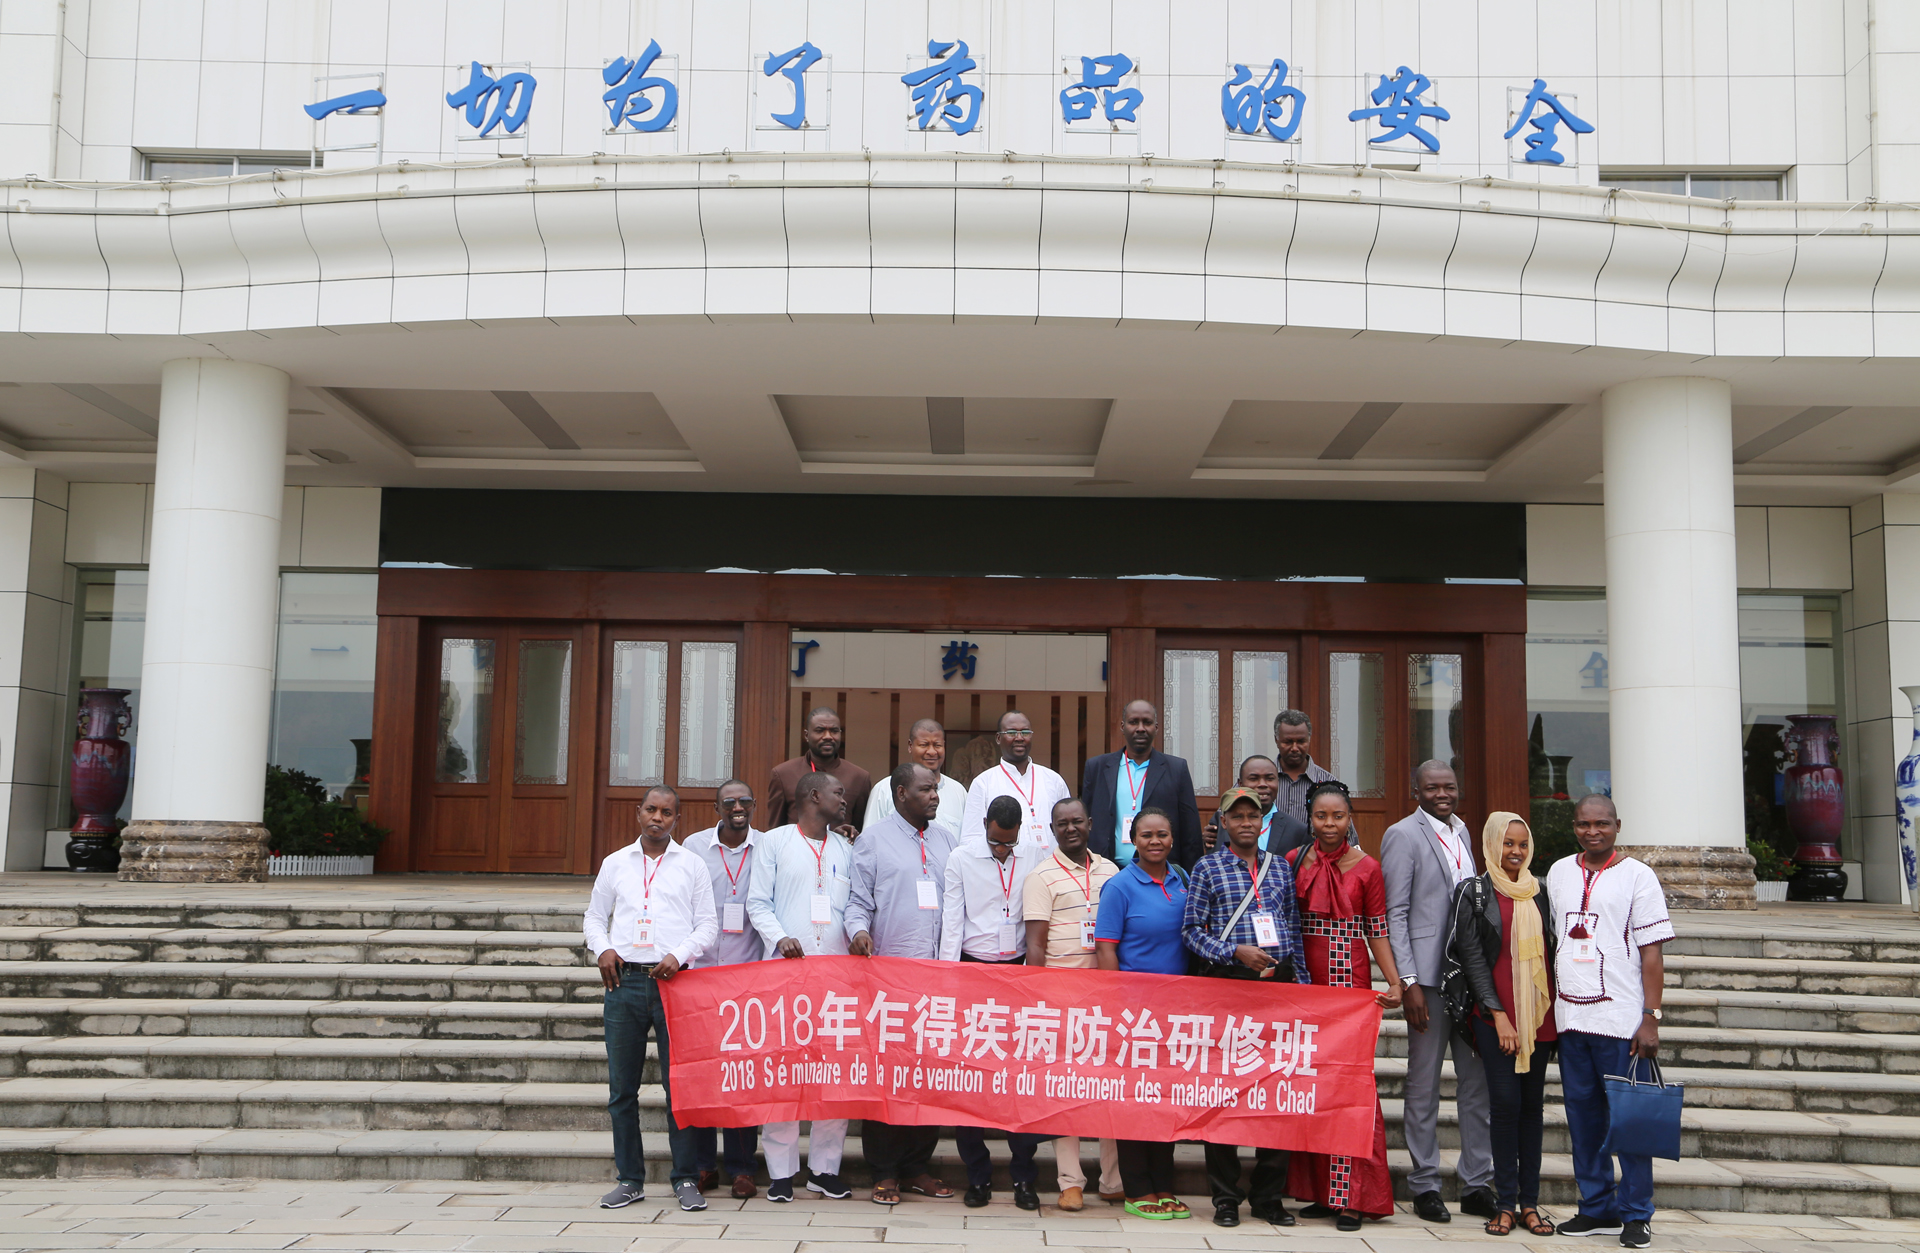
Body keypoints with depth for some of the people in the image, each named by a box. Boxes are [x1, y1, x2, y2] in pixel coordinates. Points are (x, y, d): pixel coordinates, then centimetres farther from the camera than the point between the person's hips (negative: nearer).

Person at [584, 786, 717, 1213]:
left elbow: (708, 923, 7)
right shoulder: (616, 863, 14)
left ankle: (686, 1179, 5)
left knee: (679, 1083, -3)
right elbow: (594, 916, 18)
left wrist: (679, 955, -9)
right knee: (622, 1086, 4)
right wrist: (602, 949, -2)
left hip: (673, 981, -2)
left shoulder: (692, 865, 9)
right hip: (624, 981, 2)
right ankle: (629, 1179, 14)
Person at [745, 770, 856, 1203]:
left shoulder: (845, 850, 19)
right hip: (785, 969, -3)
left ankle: (825, 1168, 8)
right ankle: (781, 1171, 3)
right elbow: (758, 902, 2)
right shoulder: (774, 842, 7)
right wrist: (780, 938, -13)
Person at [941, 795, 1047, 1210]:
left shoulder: (1034, 856, 3)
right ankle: (977, 1174, 12)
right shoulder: (961, 858, 0)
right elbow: (952, 921, -2)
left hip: (1018, 969, 1)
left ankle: (1024, 1175, 8)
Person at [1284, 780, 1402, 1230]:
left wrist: (1394, 982, -9)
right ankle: (1319, 1190, 14)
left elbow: (1378, 931, 2)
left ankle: (1350, 1196, -2)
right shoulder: (1294, 861, 5)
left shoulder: (1366, 868, 0)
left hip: (1351, 984, -3)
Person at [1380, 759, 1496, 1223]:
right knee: (1424, 1085, 2)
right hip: (1429, 976, -7)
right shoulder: (1402, 835, -6)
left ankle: (1477, 1184, 18)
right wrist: (1407, 982, -16)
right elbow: (1395, 914, -10)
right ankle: (1425, 1186, 12)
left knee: (1479, 1080, 9)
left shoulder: (1460, 831, 15)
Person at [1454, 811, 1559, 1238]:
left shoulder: (1540, 892, 13)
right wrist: (1497, 1014, -10)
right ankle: (1507, 1202, 1)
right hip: (1495, 1014, -4)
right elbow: (1472, 957, -4)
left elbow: (1551, 950, 17)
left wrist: (1557, 1010, 10)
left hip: (1540, 1014, 4)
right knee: (1505, 1102, -7)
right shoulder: (1475, 893, 0)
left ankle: (1530, 1202, 9)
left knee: (1533, 1103, 4)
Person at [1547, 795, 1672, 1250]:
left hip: (1621, 1019, -4)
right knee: (1582, 1114, 8)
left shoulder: (1637, 876, -1)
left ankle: (1636, 1213, 10)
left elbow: (1652, 953, -4)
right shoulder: (1558, 873, 12)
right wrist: (1549, 1005, 11)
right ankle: (1597, 1208, 19)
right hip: (1569, 1017, 4)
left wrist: (1650, 1017, -10)